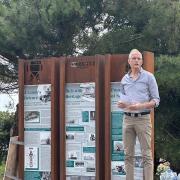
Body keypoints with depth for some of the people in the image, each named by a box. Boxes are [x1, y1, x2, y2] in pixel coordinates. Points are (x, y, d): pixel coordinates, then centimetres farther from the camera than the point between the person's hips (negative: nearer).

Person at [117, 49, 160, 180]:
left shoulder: (149, 77, 0)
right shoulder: (124, 79, 12)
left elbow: (156, 100, -2)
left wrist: (140, 106, -17)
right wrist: (121, 103, -1)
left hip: (143, 118, -4)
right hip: (128, 119, 4)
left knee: (146, 154, -5)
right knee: (128, 154, 6)